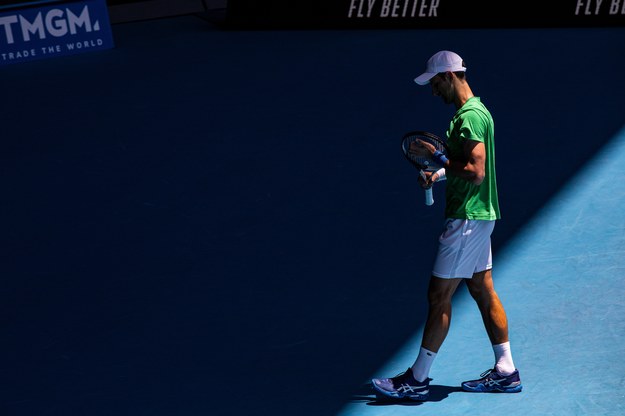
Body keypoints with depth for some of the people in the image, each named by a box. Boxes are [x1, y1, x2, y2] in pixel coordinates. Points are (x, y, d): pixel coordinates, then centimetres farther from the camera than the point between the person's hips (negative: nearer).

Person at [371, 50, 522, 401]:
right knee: (484, 292, 13)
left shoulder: (470, 116, -18)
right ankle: (505, 371, 16)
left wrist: (439, 158, -16)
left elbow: (476, 171, -24)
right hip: (479, 215, 11)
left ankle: (417, 379, -1)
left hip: (467, 219, -11)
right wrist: (440, 174, 11)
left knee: (439, 296, -6)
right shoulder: (475, 111, 14)